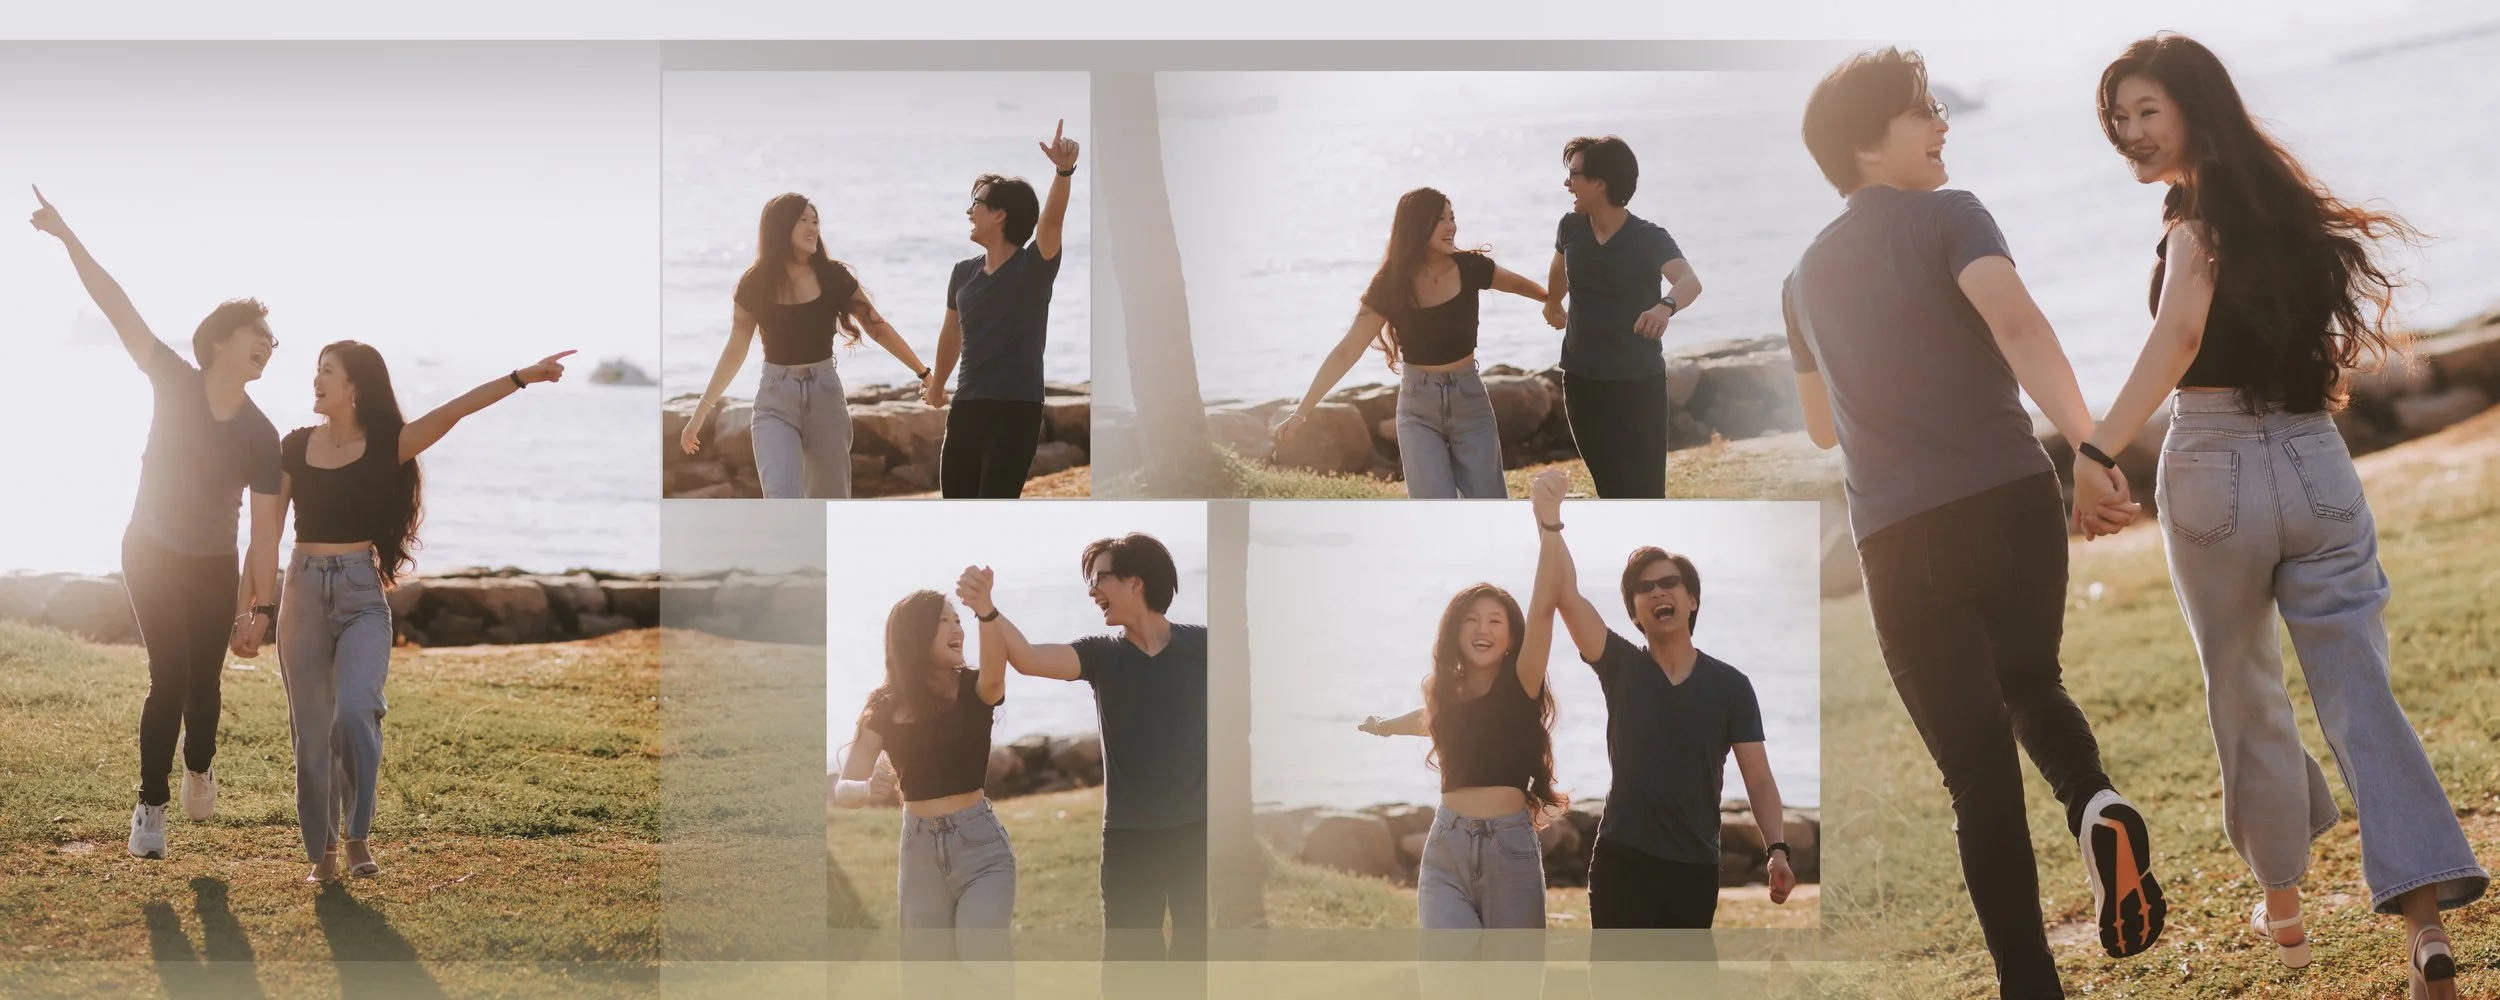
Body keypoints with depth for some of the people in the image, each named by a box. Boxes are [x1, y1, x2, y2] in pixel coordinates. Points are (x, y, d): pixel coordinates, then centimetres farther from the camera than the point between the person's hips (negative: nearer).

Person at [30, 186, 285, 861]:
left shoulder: (262, 438, -10)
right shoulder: (174, 383, -12)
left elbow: (266, 532, -9)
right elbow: (118, 307, -19)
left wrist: (259, 608, -12)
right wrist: (66, 237, -25)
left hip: (215, 570, 1)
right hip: (152, 555, -1)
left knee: (202, 679, 6)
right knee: (170, 676, -10)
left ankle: (199, 766, 38)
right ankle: (151, 805, -2)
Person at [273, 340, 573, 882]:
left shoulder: (384, 444, -3)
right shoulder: (295, 446, 4)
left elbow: (452, 411, -14)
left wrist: (523, 376, -25)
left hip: (361, 593, -2)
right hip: (303, 590, 2)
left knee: (355, 711, -21)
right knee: (310, 731, 5)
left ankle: (357, 835, -1)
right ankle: (322, 853, 18)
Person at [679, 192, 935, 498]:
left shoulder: (833, 277, -1)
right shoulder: (755, 285, -3)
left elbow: (877, 327, 6)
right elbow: (735, 350, 7)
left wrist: (923, 373, 5)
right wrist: (702, 410, 10)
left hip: (825, 394, 2)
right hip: (775, 401, -2)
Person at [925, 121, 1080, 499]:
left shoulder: (1033, 267, -9)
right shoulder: (964, 272, 7)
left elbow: (1052, 221, -28)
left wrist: (1064, 170, -46)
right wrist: (936, 386, 34)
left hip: (1016, 409, -6)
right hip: (967, 406, 6)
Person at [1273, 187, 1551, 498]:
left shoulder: (1469, 268, -8)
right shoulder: (1391, 285, -12)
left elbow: (1518, 285, 14)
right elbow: (1346, 352, -11)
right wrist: (1302, 411, -16)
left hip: (1469, 399, 2)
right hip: (1419, 408, -2)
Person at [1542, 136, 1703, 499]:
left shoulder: (1649, 239, -19)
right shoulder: (1571, 227, -4)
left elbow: (1689, 281, -39)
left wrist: (1666, 306, -62)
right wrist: (1552, 303, 40)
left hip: (1639, 383, -4)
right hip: (1583, 382, 4)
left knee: (1646, 493, -5)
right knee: (1613, 491, 7)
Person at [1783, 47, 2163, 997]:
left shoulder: (1805, 277, 17)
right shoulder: (1948, 217, 1)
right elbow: (2016, 322, -19)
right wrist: (2086, 447, -28)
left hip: (1898, 537, 2)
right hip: (2011, 499, -2)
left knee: (1978, 772, 6)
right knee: (2030, 684, 25)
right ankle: (2095, 801, -6)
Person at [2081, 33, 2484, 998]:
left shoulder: (2197, 220, -9)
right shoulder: (2285, 204, 13)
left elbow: (2179, 334, -27)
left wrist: (2097, 452, -30)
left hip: (2215, 470, -5)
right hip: (2320, 464, 5)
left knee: (2244, 697, 13)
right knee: (2361, 695, -1)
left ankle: (2282, 906, 26)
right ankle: (2425, 914, -16)